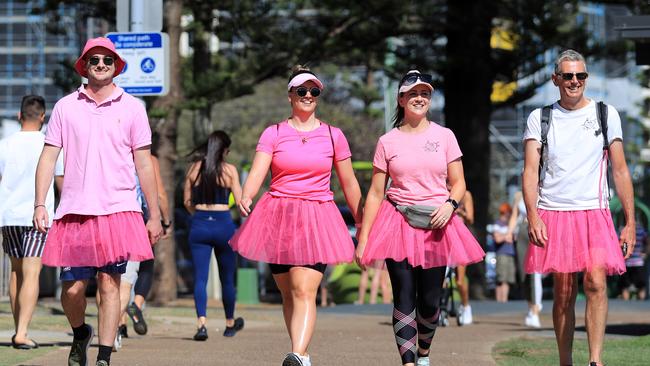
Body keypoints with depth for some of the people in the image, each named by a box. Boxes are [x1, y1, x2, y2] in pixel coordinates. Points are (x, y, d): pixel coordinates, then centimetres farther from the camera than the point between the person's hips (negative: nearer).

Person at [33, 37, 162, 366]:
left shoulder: (131, 108, 7)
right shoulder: (66, 107, 8)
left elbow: (143, 164, 8)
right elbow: (48, 157, 8)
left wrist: (155, 215, 6)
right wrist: (39, 204, -1)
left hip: (118, 210, -1)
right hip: (74, 212, 1)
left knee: (109, 284, -7)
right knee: (72, 288, 0)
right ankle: (80, 334, 30)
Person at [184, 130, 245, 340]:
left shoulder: (194, 168, 3)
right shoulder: (229, 170, -4)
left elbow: (187, 201, 8)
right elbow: (240, 201, -4)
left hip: (199, 225, 1)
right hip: (223, 224, -1)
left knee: (200, 278, -2)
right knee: (227, 278, 15)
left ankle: (201, 323, -20)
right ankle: (230, 324, 31)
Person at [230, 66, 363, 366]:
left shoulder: (333, 136, 7)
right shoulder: (273, 134, 6)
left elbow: (349, 184, 14)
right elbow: (257, 172, -7)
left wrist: (362, 224, 17)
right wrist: (246, 198, -28)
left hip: (317, 220, -2)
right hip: (278, 217, 2)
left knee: (304, 291, -17)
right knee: (288, 293, 8)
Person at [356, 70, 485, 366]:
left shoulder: (444, 136, 8)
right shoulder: (387, 142, 5)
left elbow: (458, 183, 9)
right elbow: (375, 193, 5)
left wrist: (450, 204, -14)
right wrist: (363, 238, 1)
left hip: (436, 224, 1)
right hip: (398, 225, -1)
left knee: (430, 300, 4)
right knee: (404, 298, -10)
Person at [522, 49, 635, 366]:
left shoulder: (606, 115, 8)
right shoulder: (540, 119, 8)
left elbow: (620, 171, 9)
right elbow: (530, 171, 3)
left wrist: (630, 222, 5)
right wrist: (533, 216, -10)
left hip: (594, 213, -1)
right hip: (554, 214, 1)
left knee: (595, 281, -18)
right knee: (563, 293, 2)